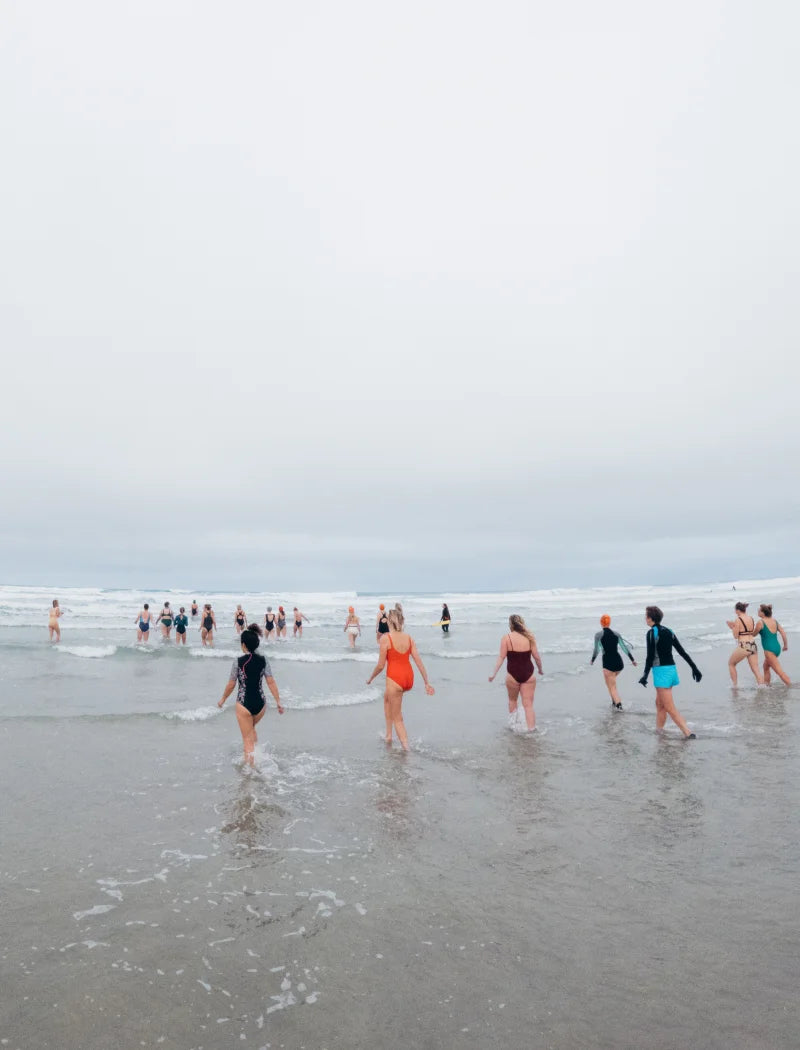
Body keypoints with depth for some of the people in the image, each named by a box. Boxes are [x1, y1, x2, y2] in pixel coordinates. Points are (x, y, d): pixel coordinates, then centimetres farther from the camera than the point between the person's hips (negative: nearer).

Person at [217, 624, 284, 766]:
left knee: (248, 738, 9)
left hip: (244, 704, -4)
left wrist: (223, 700, 12)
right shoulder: (263, 660, -2)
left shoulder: (238, 662, -11)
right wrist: (278, 701, 1)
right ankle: (255, 756, 28)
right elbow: (271, 682, -4)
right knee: (251, 728, 31)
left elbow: (231, 685, -4)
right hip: (260, 703, 4)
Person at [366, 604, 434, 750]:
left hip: (394, 678, -6)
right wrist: (427, 683, 6)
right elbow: (419, 662, 0)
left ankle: (406, 748, 2)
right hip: (409, 678, 6)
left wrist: (370, 678, 8)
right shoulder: (409, 638, 2)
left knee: (398, 718, 8)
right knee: (387, 697, 33)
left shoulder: (385, 638, -12)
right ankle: (389, 734, 35)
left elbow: (381, 665, -9)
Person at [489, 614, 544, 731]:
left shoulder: (506, 638, -7)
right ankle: (531, 729, 2)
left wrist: (494, 673, -7)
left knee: (512, 700, 23)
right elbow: (536, 657, 2)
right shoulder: (529, 637, 0)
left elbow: (501, 657, -10)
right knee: (528, 705, 6)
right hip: (528, 674, 1)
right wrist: (540, 669, 19)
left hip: (513, 674, -1)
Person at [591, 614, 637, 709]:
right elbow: (625, 647, 7)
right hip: (619, 661, 5)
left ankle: (619, 705, -14)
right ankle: (614, 701, 27)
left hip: (608, 663, -5)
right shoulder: (616, 634, 7)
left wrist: (592, 660, 12)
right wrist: (632, 660, 14)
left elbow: (596, 650, -4)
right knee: (612, 681, 28)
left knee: (612, 686, 1)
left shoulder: (598, 635, -4)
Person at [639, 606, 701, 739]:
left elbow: (650, 656, -17)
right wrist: (694, 667, 14)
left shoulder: (651, 633, -11)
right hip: (672, 669, 8)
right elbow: (682, 652, 11)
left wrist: (645, 674, -16)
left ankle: (688, 733, -11)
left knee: (669, 707, -5)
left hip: (661, 671, -8)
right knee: (659, 703, 19)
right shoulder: (668, 631, 11)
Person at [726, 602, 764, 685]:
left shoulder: (738, 620, -11)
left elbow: (736, 636, -9)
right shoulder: (751, 619, 9)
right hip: (753, 645, 6)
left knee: (731, 664, 16)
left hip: (743, 646, -6)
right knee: (756, 670, 7)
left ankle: (735, 685, 17)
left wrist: (732, 627, 7)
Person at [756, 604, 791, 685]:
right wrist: (785, 644, 14)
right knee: (766, 667, 24)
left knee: (779, 671, -5)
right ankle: (766, 684, 29)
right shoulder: (774, 620, 8)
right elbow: (783, 632, 6)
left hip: (769, 649, -8)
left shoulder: (760, 622, -11)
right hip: (777, 647, 8)